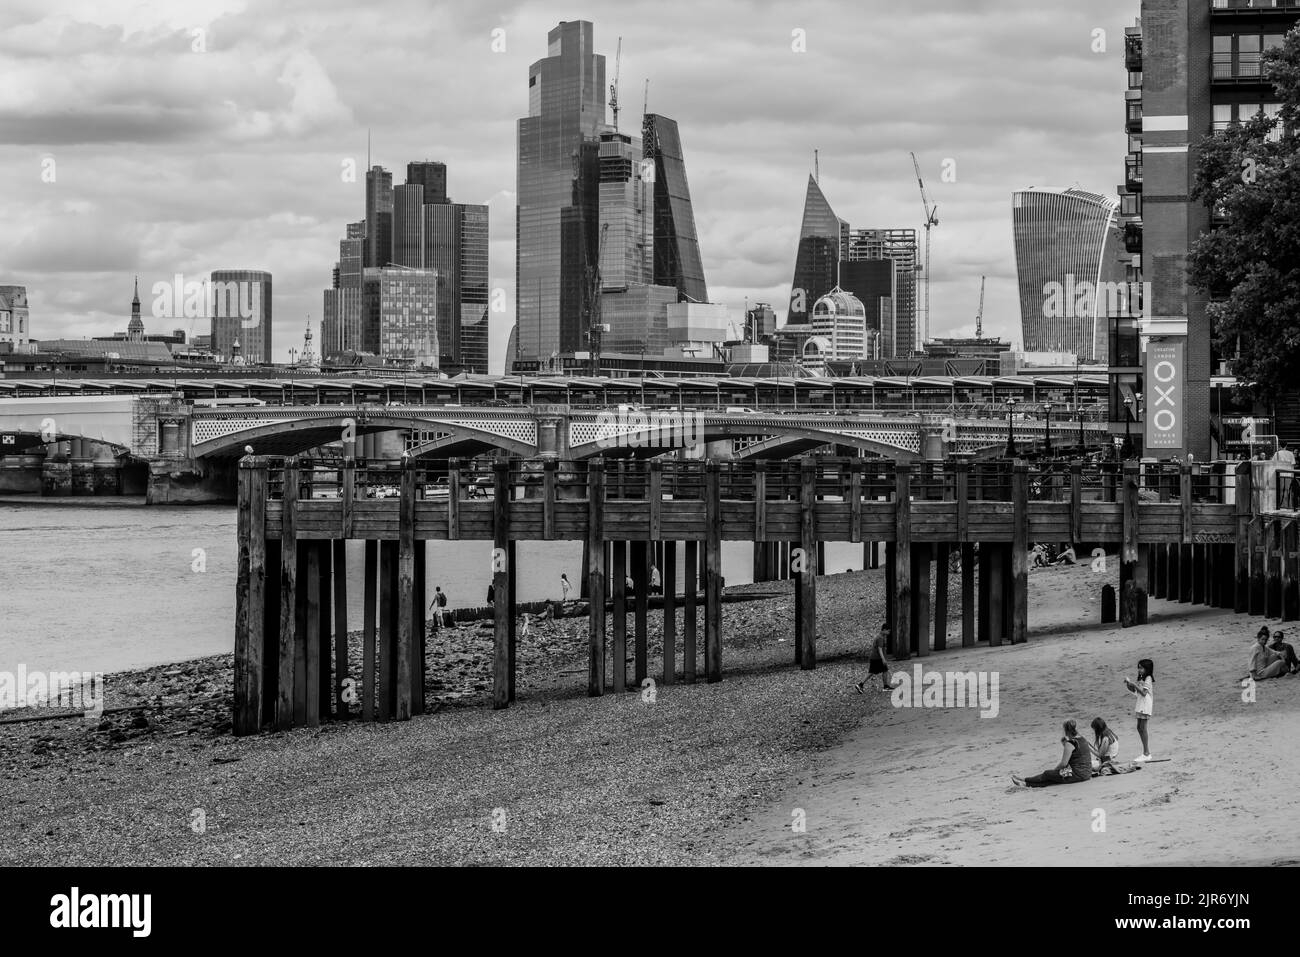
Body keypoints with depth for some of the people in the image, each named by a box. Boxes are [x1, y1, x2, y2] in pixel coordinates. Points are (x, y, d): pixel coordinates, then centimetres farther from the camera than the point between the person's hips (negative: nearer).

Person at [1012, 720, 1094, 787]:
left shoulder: (1070, 743, -15)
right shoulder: (1083, 739, 10)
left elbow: (1063, 763, -14)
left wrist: (1054, 769, 4)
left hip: (1078, 774, -8)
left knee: (1047, 774, 5)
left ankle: (1025, 781, 18)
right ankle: (1028, 784, 16)